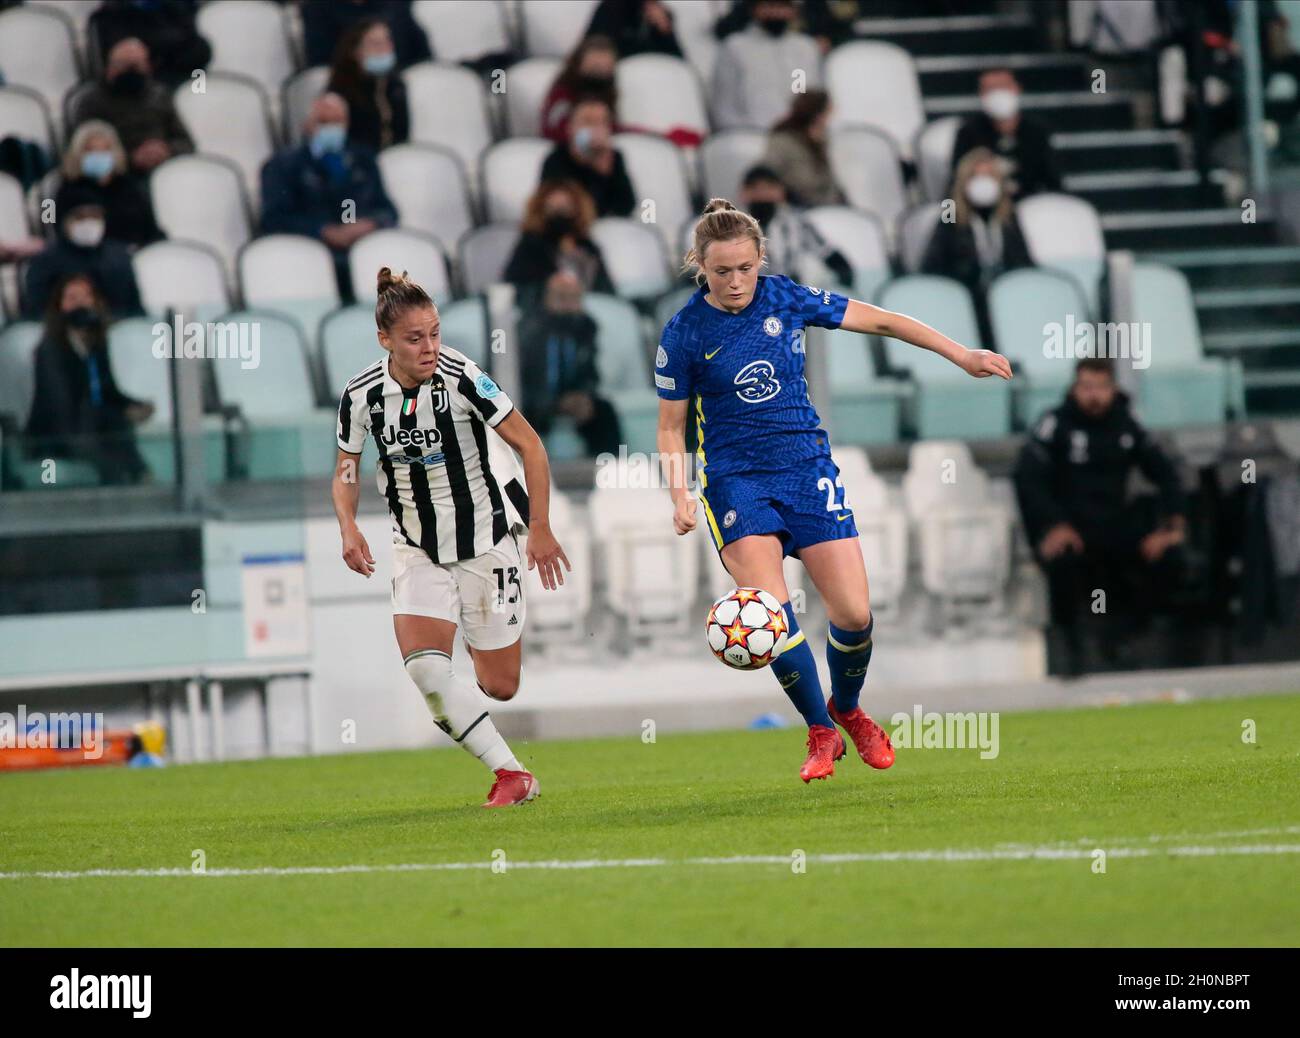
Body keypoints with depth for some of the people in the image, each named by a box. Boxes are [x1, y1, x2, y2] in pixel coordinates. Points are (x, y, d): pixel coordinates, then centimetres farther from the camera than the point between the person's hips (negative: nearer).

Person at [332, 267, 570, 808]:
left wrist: (541, 529, -12)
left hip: (486, 539, -2)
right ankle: (511, 773, -12)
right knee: (422, 662, -22)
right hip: (418, 550, 2)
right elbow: (346, 474, 5)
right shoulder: (362, 394, -11)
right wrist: (349, 528, -14)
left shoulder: (462, 378, -20)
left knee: (500, 686, 1)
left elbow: (529, 445, -11)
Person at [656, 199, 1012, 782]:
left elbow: (878, 320, 6)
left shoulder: (787, 299, -3)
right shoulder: (684, 333, -6)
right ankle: (821, 732, 0)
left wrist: (960, 355, 6)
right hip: (734, 477, -2)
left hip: (807, 466, 2)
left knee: (853, 613, -6)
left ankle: (846, 709, 24)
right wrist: (680, 496, -12)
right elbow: (671, 427, 3)